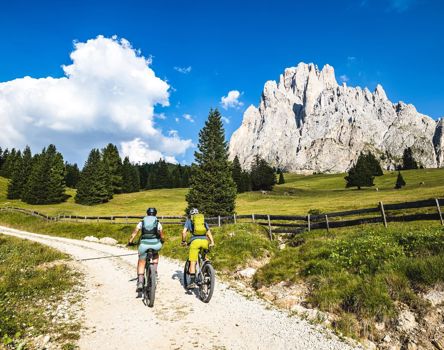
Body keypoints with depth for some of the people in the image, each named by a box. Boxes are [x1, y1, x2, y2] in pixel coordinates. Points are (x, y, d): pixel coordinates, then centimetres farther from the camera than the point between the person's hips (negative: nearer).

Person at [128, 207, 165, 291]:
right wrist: (162, 241, 40)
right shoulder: (158, 223, 14)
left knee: (141, 263, 15)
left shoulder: (142, 222, 15)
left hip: (144, 244, 0)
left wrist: (130, 242, 24)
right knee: (156, 255, 33)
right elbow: (162, 236, 19)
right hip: (155, 244, 0)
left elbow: (134, 233, 11)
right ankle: (155, 270, 20)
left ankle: (140, 282, 6)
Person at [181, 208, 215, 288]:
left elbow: (184, 232, 5)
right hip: (205, 241, 3)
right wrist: (212, 242, 15)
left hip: (195, 241, -3)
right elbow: (209, 232, 18)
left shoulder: (189, 221, 17)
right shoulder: (204, 221, 26)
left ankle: (192, 282, -2)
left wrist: (184, 241, 17)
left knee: (192, 262, 3)